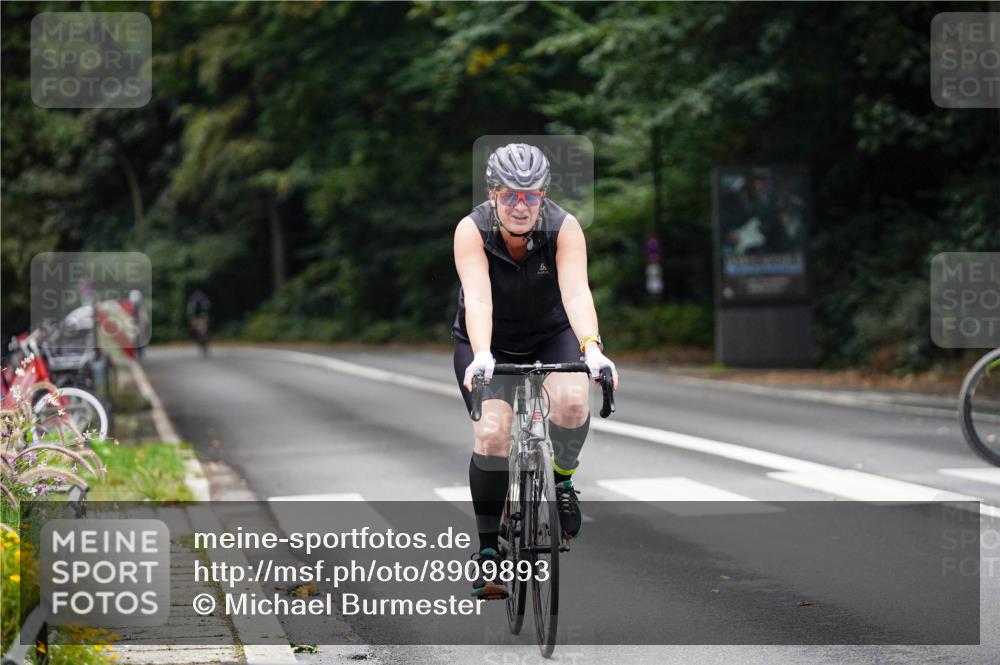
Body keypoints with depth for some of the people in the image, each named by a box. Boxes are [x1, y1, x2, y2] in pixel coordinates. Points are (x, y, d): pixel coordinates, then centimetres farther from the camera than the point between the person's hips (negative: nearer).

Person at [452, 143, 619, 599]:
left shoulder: (564, 228, -22)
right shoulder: (472, 230, -24)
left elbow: (577, 291, -36)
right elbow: (477, 296, -37)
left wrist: (592, 348, -53)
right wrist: (481, 356, -54)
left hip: (551, 337, 1)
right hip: (489, 343, 0)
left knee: (572, 400, -30)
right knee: (492, 434, -21)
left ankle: (562, 479, 1)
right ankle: (488, 549, -4)